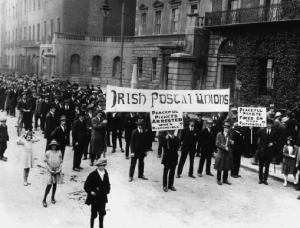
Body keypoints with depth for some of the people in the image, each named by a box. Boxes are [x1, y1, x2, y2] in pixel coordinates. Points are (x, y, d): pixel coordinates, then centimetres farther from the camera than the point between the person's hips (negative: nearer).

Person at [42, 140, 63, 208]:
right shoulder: (48, 153, -7)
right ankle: (44, 200, 2)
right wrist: (50, 170, -13)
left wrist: (59, 169, -8)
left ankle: (53, 197, 30)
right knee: (49, 185, -8)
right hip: (50, 170, -3)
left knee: (55, 184, 12)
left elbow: (61, 162, 4)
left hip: (57, 171, 3)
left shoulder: (59, 152, -1)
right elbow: (46, 162, -5)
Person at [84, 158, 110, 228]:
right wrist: (91, 192, -17)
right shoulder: (93, 174, -16)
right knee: (93, 214, 7)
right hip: (95, 197, -5)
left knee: (102, 213, 15)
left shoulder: (105, 173, -1)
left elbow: (107, 184, 12)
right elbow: (86, 186, -10)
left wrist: (107, 190, -2)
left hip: (103, 198, 5)